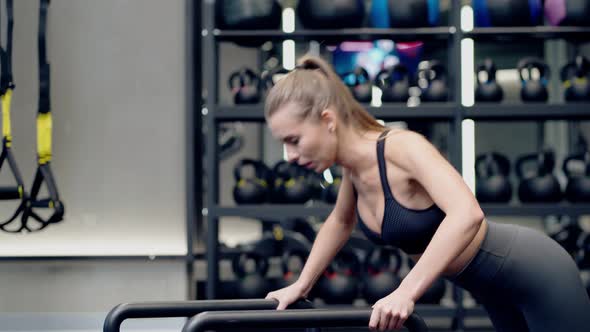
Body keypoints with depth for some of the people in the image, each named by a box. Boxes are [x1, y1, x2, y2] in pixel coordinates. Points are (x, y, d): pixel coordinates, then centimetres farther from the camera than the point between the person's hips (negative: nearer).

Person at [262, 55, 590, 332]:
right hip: (494, 287, 9)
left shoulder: (401, 147, -30)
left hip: (537, 273, -9)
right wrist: (301, 284, 14)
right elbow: (341, 221, 17)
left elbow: (467, 214, -45)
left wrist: (405, 292, -50)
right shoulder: (354, 164, -6)